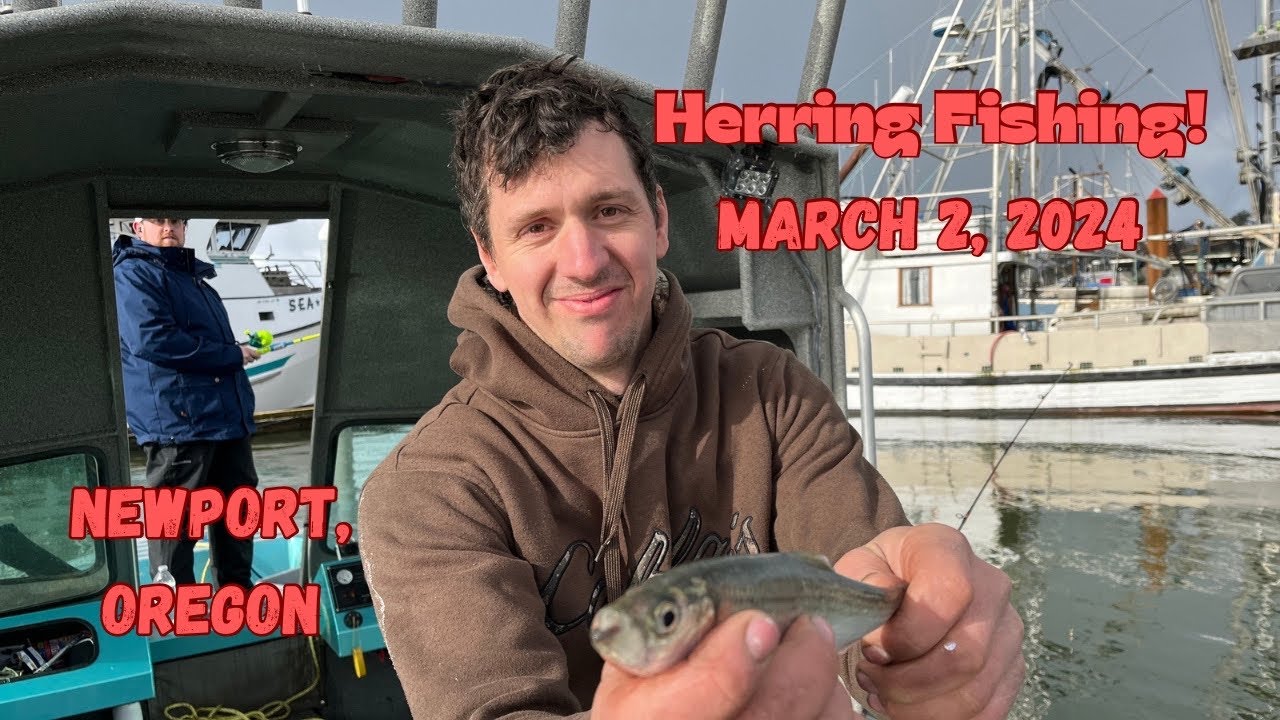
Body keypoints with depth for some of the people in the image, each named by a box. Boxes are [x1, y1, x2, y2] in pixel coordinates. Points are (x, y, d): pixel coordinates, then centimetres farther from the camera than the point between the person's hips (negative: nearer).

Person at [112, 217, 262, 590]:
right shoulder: (133, 274, -7)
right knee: (175, 518, -2)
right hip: (176, 420, -9)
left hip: (228, 415, 9)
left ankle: (238, 588, 31)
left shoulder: (194, 275, 21)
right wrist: (231, 355, -15)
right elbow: (153, 338, -21)